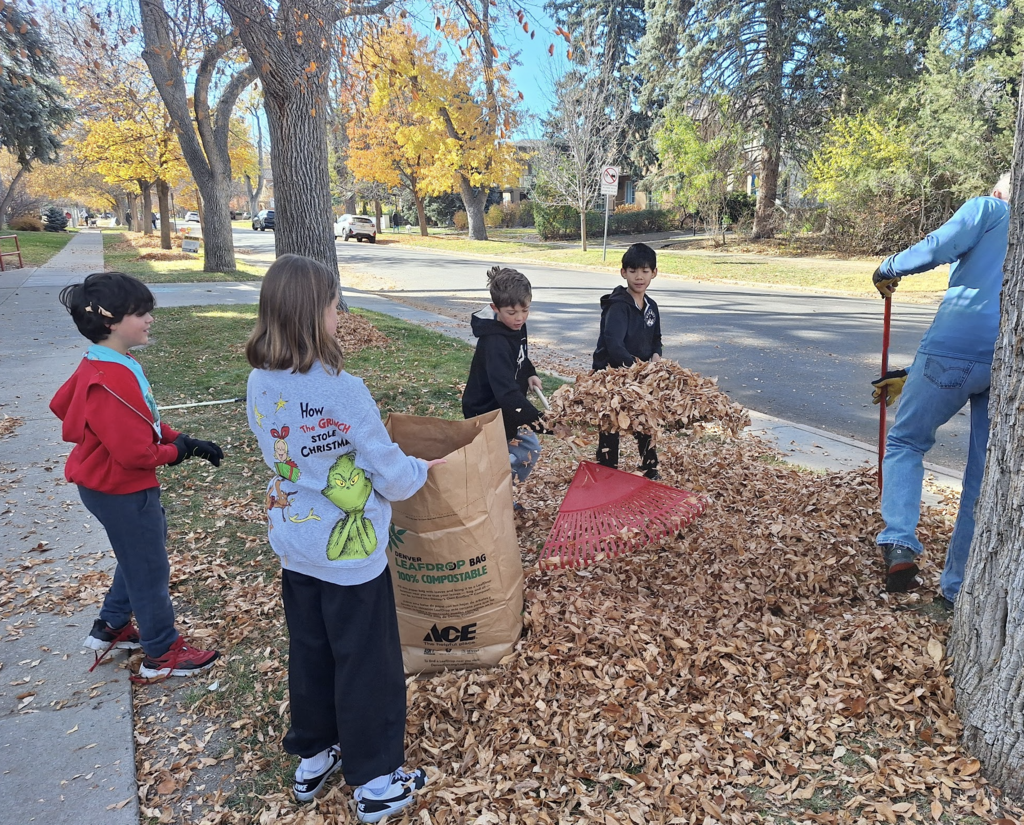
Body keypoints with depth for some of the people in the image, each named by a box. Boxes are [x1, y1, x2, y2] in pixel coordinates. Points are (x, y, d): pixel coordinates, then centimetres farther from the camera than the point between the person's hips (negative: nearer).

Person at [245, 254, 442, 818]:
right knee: (367, 664, 10)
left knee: (309, 653, 23)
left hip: (293, 545, 7)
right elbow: (392, 476, -18)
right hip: (349, 553, -7)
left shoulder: (258, 384, -5)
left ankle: (312, 757, 42)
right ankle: (376, 783, 27)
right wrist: (424, 468, 2)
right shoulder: (343, 391, -26)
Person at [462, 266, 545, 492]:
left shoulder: (516, 326, -4)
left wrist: (530, 374, -1)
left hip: (507, 409, 9)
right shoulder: (494, 343, -32)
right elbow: (506, 391, -42)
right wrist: (539, 420, -50)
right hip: (487, 415, -9)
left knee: (530, 449, 17)